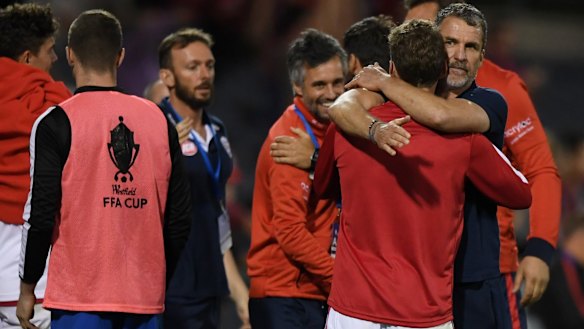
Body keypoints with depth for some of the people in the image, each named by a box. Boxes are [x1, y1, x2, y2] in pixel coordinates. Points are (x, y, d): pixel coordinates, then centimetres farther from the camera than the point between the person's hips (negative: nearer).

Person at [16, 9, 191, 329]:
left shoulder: (55, 124, -5)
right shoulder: (159, 120, 8)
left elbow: (41, 214, -8)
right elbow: (179, 216, 10)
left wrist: (27, 288, 2)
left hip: (79, 296, -4)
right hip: (145, 298, 4)